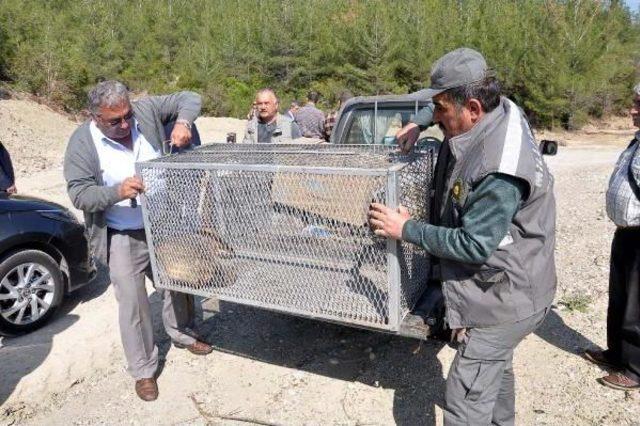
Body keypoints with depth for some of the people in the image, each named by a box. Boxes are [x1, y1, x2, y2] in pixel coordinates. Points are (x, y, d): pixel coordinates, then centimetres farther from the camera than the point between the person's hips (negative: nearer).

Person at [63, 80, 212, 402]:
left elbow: (189, 99, -3)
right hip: (124, 239, -3)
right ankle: (143, 370, 22)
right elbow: (78, 193, -16)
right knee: (132, 303, 2)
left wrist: (183, 122, -24)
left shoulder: (146, 110, -9)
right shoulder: (82, 143, -14)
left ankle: (182, 334, 46)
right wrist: (117, 192, -34)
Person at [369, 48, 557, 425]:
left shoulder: (499, 172, -34)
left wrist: (407, 230, -20)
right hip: (506, 288, 10)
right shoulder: (502, 109, -6)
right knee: (497, 367, 30)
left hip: (502, 301, -10)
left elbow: (474, 245, -28)